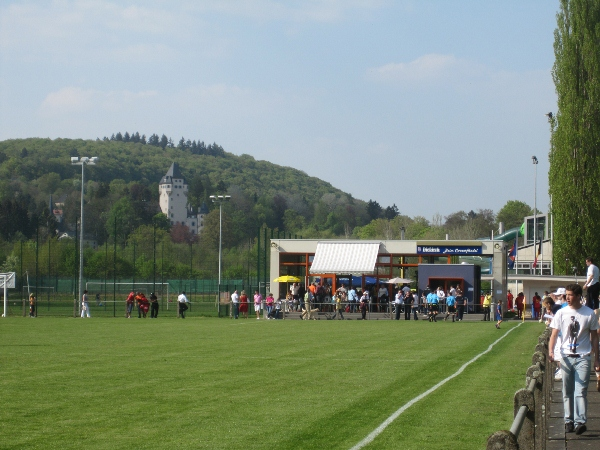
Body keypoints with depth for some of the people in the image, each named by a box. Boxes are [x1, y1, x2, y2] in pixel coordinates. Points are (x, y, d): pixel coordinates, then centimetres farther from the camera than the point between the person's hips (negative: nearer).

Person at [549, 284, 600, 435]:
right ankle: (569, 421, 16)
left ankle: (580, 422, -16)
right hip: (566, 357, 2)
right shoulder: (562, 313, 2)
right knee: (567, 392, 8)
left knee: (580, 391, -11)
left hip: (583, 357, -2)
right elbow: (554, 333, 0)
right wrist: (551, 351, -17)